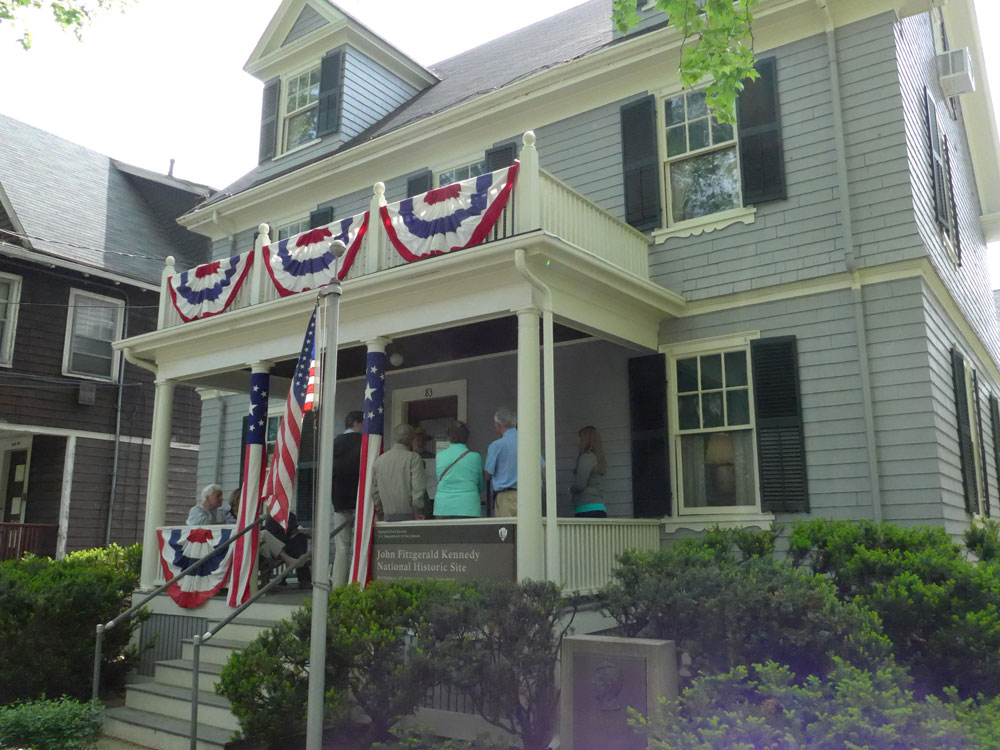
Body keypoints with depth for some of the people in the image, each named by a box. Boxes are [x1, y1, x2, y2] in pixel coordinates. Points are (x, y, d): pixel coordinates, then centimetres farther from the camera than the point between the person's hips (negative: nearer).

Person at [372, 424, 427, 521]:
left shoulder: (379, 460, 11)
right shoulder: (413, 458, -5)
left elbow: (374, 491, 14)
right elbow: (418, 488, -11)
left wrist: (381, 517, 19)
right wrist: (419, 513, -5)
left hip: (387, 517, 5)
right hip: (408, 515, -5)